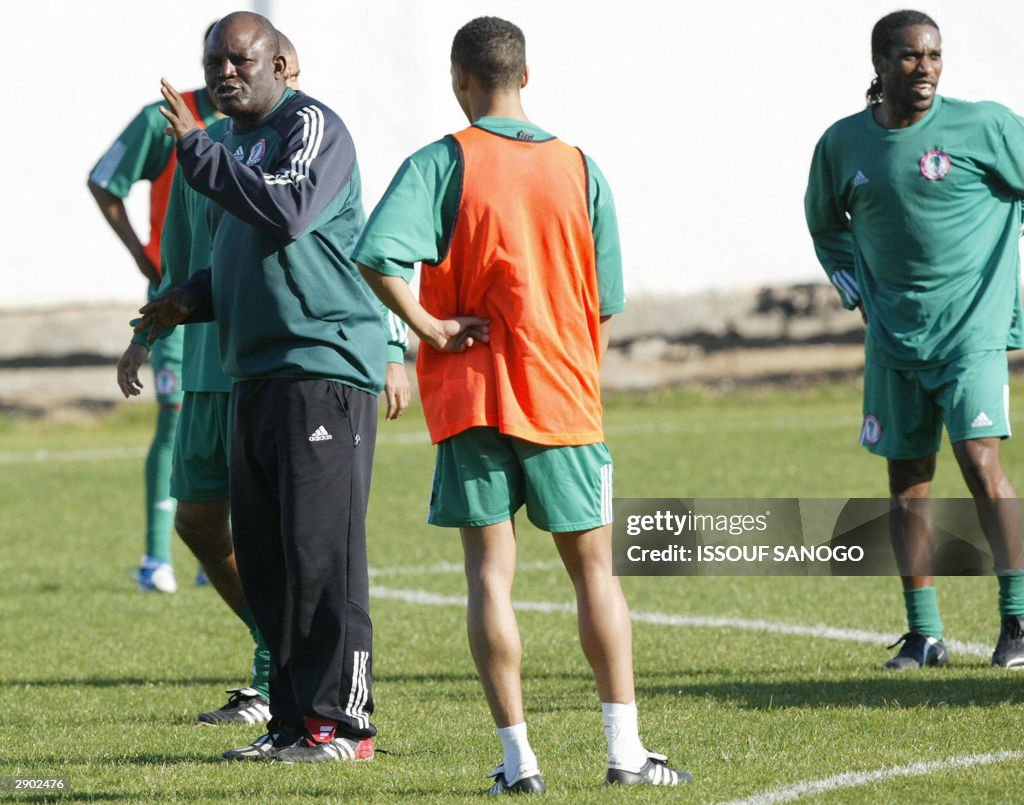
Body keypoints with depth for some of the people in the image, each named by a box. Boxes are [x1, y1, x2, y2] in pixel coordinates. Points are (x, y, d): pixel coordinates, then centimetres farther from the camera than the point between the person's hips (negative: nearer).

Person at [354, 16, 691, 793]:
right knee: (593, 567, 10)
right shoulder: (579, 169, 2)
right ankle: (626, 749, 8)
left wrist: (428, 328, -10)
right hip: (563, 397, 2)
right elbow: (605, 303, 5)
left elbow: (376, 256, -22)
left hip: (471, 399, -2)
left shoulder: (441, 164, -6)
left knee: (490, 570, 2)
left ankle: (517, 757, 0)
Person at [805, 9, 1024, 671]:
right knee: (907, 479, 6)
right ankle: (925, 635, 12)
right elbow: (826, 222, 22)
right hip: (893, 338, 4)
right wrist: (855, 290, 11)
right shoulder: (843, 144, 3)